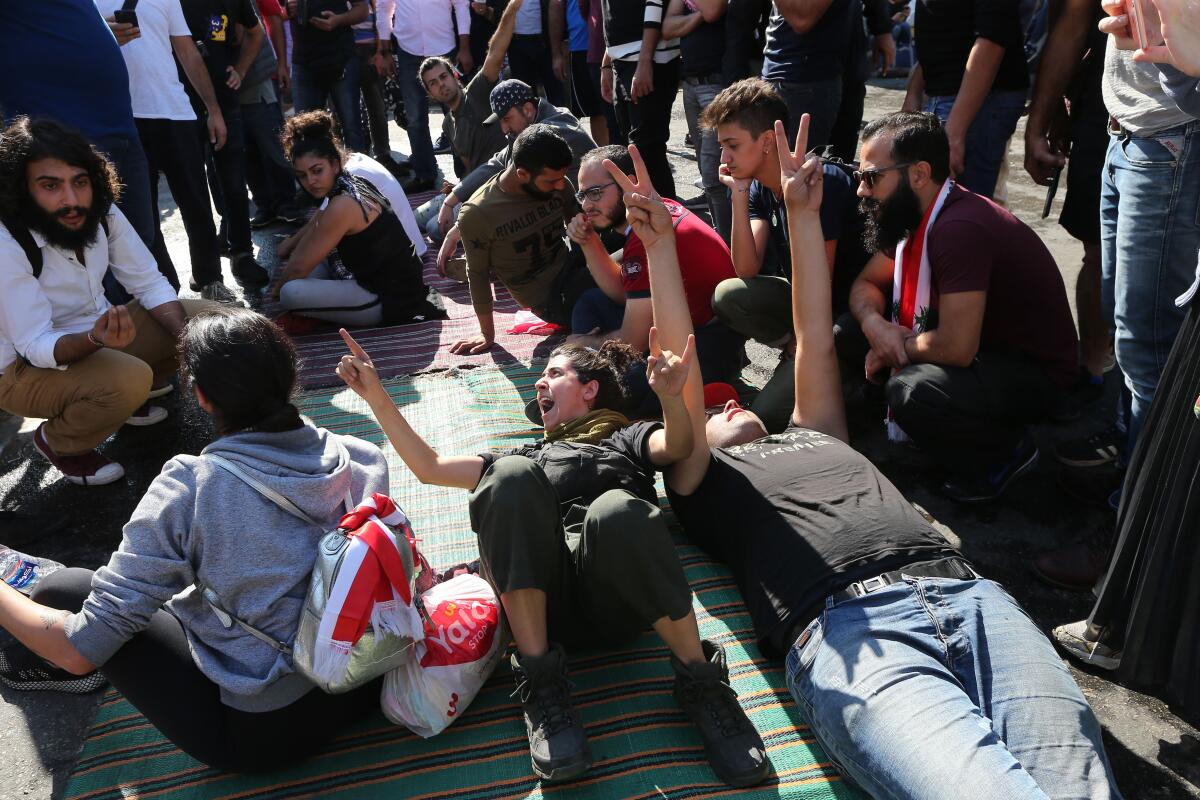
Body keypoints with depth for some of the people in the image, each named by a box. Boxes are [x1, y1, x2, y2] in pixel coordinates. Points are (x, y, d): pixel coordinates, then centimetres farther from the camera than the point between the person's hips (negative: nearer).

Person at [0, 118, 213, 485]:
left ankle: (133, 395, 13)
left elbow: (150, 284, -5)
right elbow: (36, 346, -27)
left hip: (100, 330, 6)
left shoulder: (102, 213, -12)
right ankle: (58, 441, -2)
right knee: (129, 380, -34)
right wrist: (95, 339, -48)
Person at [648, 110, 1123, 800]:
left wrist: (804, 213, 33)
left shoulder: (817, 436, 37)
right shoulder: (707, 480, 25)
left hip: (964, 590, 5)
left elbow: (815, 343, 33)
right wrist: (661, 243, 8)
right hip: (845, 627, -4)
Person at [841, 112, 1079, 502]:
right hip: (978, 349, 8)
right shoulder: (914, 214, -1)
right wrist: (874, 325, -14)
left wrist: (895, 347, -14)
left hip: (1033, 372, -8)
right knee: (846, 333, -1)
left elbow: (955, 347, -34)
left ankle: (1007, 451, -5)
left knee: (910, 390, -36)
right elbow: (866, 284, 8)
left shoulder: (961, 227, -30)